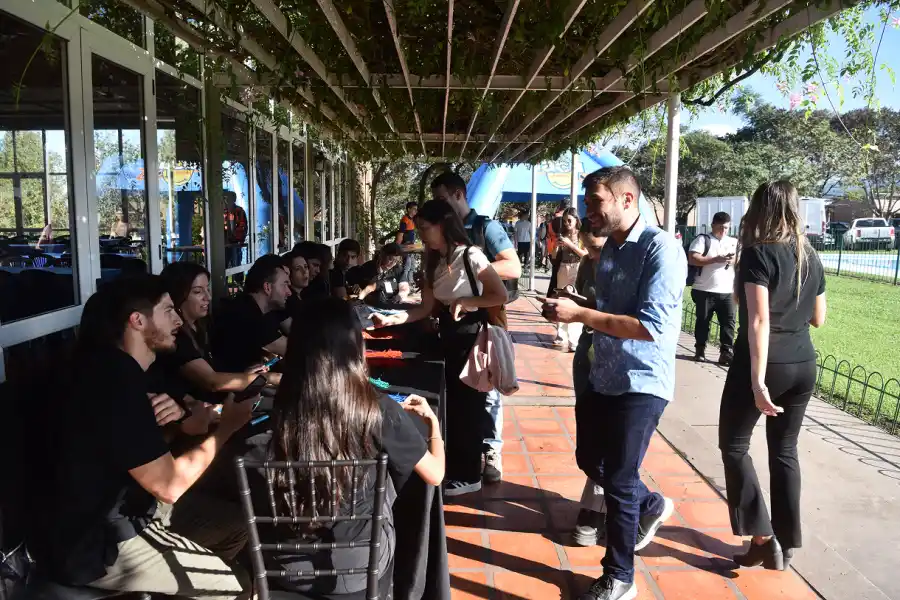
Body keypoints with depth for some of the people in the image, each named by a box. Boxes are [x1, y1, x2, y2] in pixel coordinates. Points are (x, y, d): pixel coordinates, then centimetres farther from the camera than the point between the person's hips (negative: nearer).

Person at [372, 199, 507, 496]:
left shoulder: (470, 256, -17)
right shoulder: (433, 262, 7)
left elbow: (501, 296, -18)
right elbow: (427, 308, 1)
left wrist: (465, 301, -20)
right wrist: (391, 319, -9)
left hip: (471, 336, -8)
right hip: (448, 335, 8)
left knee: (467, 404, 2)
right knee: (451, 403, 16)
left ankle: (468, 475, 17)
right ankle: (454, 468, 31)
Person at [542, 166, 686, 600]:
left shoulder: (661, 249, -19)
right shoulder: (610, 247, 8)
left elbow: (652, 326, -27)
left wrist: (580, 314, -27)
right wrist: (572, 310, 0)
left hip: (641, 384, -8)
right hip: (604, 377, 9)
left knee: (619, 480, 2)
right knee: (589, 460, 20)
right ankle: (649, 506, 47)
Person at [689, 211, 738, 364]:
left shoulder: (734, 242, 16)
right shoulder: (703, 239, 1)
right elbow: (692, 259, -12)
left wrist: (735, 260, -8)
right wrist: (716, 259, -18)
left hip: (727, 292, 3)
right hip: (704, 291, -3)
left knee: (728, 322, -1)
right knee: (702, 321, 7)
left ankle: (726, 353, 3)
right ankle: (700, 350, 19)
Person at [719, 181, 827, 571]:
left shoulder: (758, 253, -12)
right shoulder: (810, 257, 7)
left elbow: (759, 321, -21)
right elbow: (818, 318, 15)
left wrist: (757, 379, -23)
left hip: (764, 365, -6)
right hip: (802, 366, 7)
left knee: (734, 445, 9)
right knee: (785, 451, 14)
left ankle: (762, 536, 7)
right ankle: (786, 542, 21)